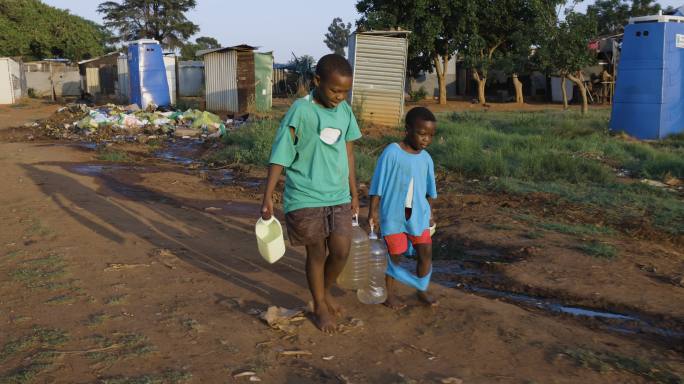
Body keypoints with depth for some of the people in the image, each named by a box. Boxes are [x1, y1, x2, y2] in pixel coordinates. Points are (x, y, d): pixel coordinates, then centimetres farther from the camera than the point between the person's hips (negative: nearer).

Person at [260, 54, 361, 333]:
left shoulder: (345, 111, 3)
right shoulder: (301, 111, -14)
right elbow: (280, 155, -12)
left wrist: (353, 193, 16)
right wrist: (268, 197, -15)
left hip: (338, 196, 5)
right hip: (306, 198, -4)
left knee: (341, 251, 3)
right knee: (317, 254, 7)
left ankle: (326, 292, 32)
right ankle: (320, 306, 29)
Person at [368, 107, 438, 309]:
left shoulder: (426, 158, 2)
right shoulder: (392, 152, -15)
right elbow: (378, 184, -12)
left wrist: (430, 212, 18)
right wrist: (373, 211, -11)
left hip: (418, 215, 5)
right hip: (393, 215, -4)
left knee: (426, 253, 5)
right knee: (393, 255, 8)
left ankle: (422, 290, 27)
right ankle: (389, 293, 27)